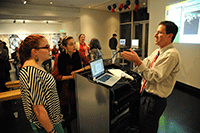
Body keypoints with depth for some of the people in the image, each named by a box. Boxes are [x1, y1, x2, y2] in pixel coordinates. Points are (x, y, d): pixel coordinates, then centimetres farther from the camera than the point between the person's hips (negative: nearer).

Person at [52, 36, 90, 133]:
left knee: (74, 113, 7)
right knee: (65, 112, 14)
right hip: (63, 89, -2)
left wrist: (79, 70, -21)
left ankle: (61, 125, 37)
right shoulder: (59, 58, -12)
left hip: (74, 88, 2)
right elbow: (55, 76, -12)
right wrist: (70, 76, -19)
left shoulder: (78, 55, -6)